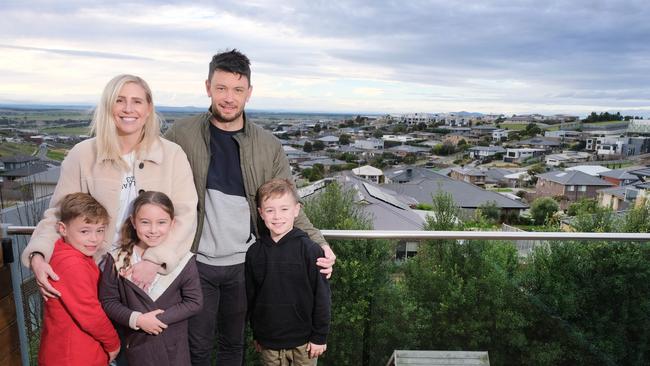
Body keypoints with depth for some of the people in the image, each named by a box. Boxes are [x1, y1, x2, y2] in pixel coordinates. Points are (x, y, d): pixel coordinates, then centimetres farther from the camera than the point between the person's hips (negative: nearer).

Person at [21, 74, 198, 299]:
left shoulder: (172, 155, -6)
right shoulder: (82, 155, -3)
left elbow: (186, 215, -10)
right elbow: (59, 214, 1)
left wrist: (156, 260, -21)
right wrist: (38, 255, -16)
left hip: (157, 273, 0)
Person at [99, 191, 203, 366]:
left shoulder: (183, 259, -11)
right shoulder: (117, 260, -8)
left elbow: (194, 301, -8)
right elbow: (108, 301, -3)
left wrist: (162, 318, -18)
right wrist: (136, 320, -17)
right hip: (136, 344, 1)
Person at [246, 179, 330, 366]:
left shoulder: (310, 250, -13)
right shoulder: (254, 252, -1)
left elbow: (322, 296, -9)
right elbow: (251, 296, 8)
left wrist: (320, 337, -6)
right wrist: (256, 334, 13)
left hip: (303, 342, -3)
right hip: (268, 343, 3)